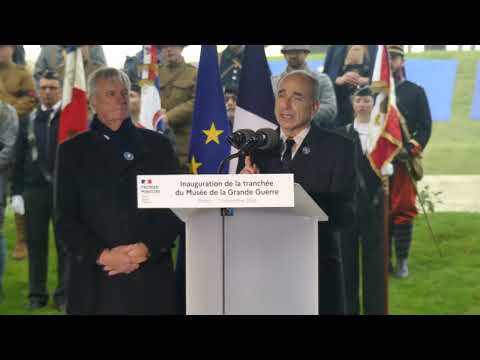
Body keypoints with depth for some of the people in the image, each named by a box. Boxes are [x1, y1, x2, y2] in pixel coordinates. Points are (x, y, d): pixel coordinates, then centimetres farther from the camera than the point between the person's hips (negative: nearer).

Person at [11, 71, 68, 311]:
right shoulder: (29, 121, 9)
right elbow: (19, 159, 9)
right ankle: (37, 294, 18)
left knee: (65, 244, 2)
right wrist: (16, 192, 3)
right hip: (34, 189, 3)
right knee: (36, 244, 9)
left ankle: (64, 295, 9)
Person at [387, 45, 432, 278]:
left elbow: (425, 127, 1)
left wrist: (412, 149, -12)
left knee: (403, 210, 1)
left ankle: (402, 260, 9)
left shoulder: (416, 91, 5)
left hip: (403, 161, -1)